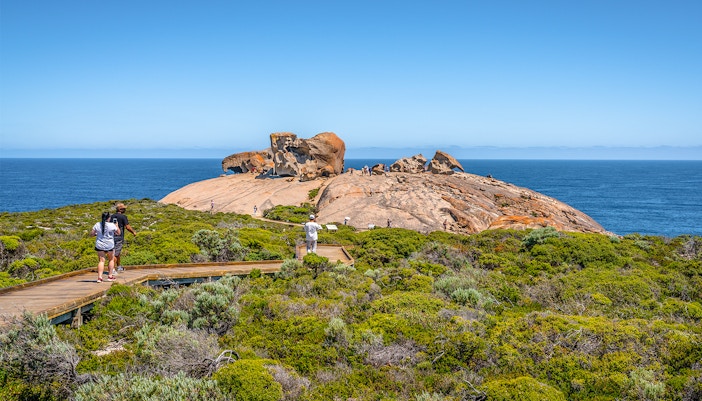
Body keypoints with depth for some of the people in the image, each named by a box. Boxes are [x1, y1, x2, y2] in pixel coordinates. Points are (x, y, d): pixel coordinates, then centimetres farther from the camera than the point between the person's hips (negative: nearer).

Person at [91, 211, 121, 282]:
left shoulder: (97, 225, -3)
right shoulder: (112, 225, -10)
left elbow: (91, 234, 2)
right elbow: (118, 233, 3)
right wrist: (116, 226, 17)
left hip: (100, 245, 2)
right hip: (110, 246, -2)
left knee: (101, 261, 4)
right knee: (111, 260, 16)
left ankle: (99, 277, -8)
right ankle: (110, 276, 18)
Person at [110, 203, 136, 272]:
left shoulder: (112, 216, 10)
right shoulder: (123, 216, -10)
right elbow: (127, 227, -12)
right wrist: (134, 232, 3)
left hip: (112, 237, 7)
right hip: (119, 237, -7)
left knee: (118, 252, 21)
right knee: (115, 254, -6)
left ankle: (119, 267, 32)